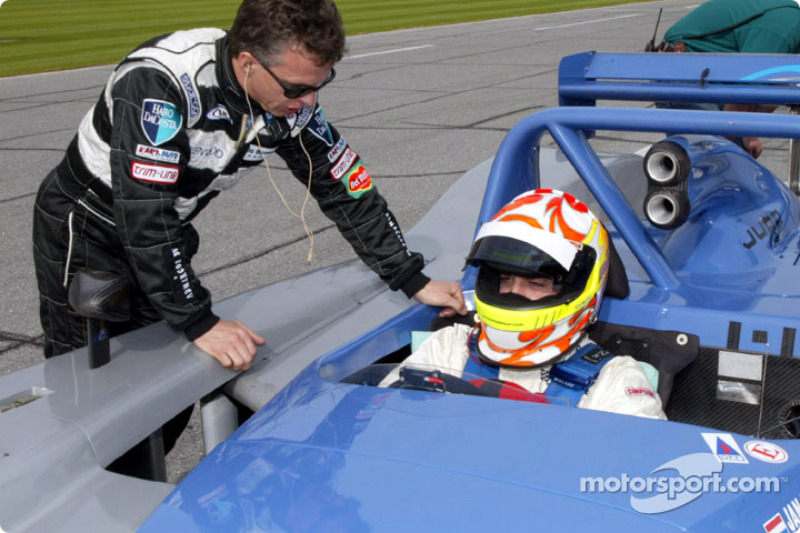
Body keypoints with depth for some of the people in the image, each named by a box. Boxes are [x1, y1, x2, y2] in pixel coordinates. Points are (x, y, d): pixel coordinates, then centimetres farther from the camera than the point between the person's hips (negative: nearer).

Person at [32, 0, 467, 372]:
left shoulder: (292, 100, -15)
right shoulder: (159, 81, -35)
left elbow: (345, 188, -7)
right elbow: (145, 215, -35)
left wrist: (413, 282, -7)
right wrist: (198, 323, -32)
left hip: (163, 238, 6)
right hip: (82, 229, -5)